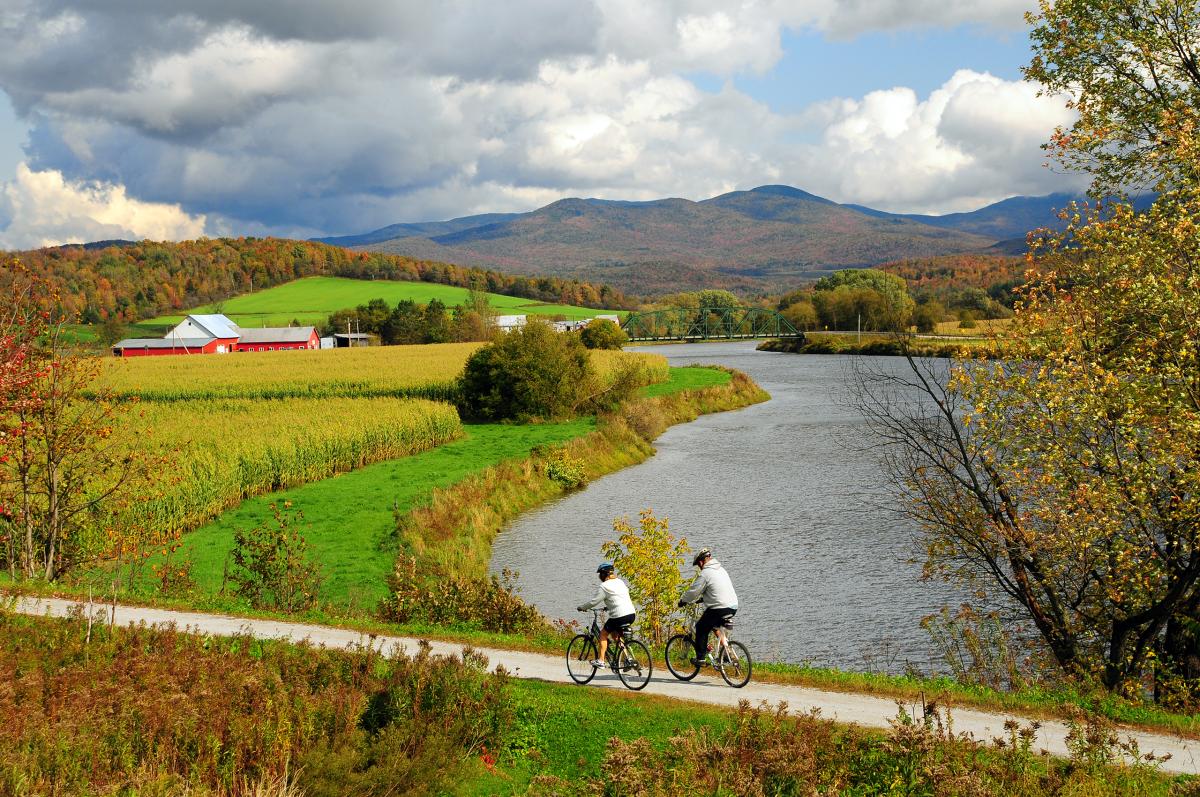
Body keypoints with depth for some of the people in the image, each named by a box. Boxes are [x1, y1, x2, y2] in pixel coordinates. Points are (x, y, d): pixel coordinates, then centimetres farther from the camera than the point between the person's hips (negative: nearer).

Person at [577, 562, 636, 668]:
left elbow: (594, 602, -5)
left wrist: (582, 608, 10)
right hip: (632, 614, 8)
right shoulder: (620, 582, 17)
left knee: (603, 634, 10)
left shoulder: (604, 586, -7)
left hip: (619, 616, -8)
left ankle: (600, 661, 6)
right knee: (614, 634, 26)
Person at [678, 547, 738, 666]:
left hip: (719, 609, -8)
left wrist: (683, 601, 12)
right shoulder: (721, 569, 18)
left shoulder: (705, 573, -9)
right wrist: (702, 599, 35)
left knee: (701, 628, 7)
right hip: (733, 607, 8)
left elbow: (693, 591, -5)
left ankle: (700, 657, 5)